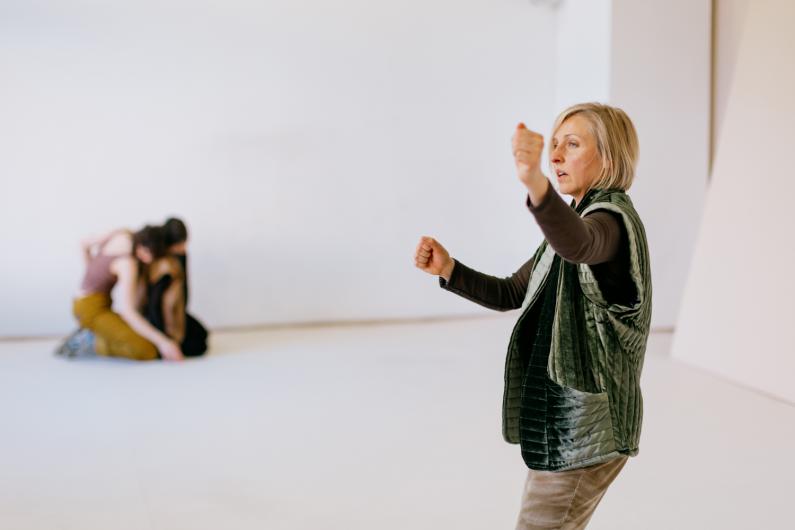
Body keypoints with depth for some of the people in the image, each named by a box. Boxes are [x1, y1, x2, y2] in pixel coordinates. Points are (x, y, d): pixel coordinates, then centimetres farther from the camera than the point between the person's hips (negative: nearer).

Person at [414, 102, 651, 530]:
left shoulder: (613, 219, -16)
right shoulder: (579, 220, 15)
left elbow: (577, 245, -42)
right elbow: (511, 294, 17)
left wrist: (535, 183, -61)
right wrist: (448, 270, 2)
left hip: (585, 430, -10)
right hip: (561, 422, 10)